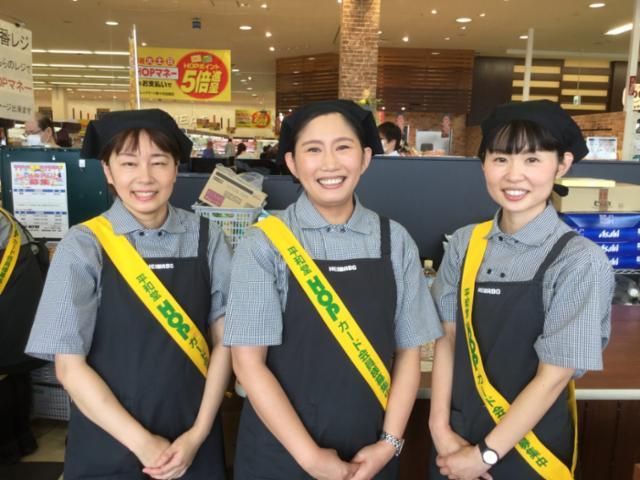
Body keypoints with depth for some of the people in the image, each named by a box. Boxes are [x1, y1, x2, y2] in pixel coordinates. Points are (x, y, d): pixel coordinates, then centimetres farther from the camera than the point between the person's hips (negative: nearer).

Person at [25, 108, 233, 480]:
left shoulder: (207, 239, -7)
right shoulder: (84, 247, -11)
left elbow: (224, 341, -3)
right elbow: (70, 366, -9)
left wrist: (197, 434, -8)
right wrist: (142, 442, -10)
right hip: (109, 448, -1)